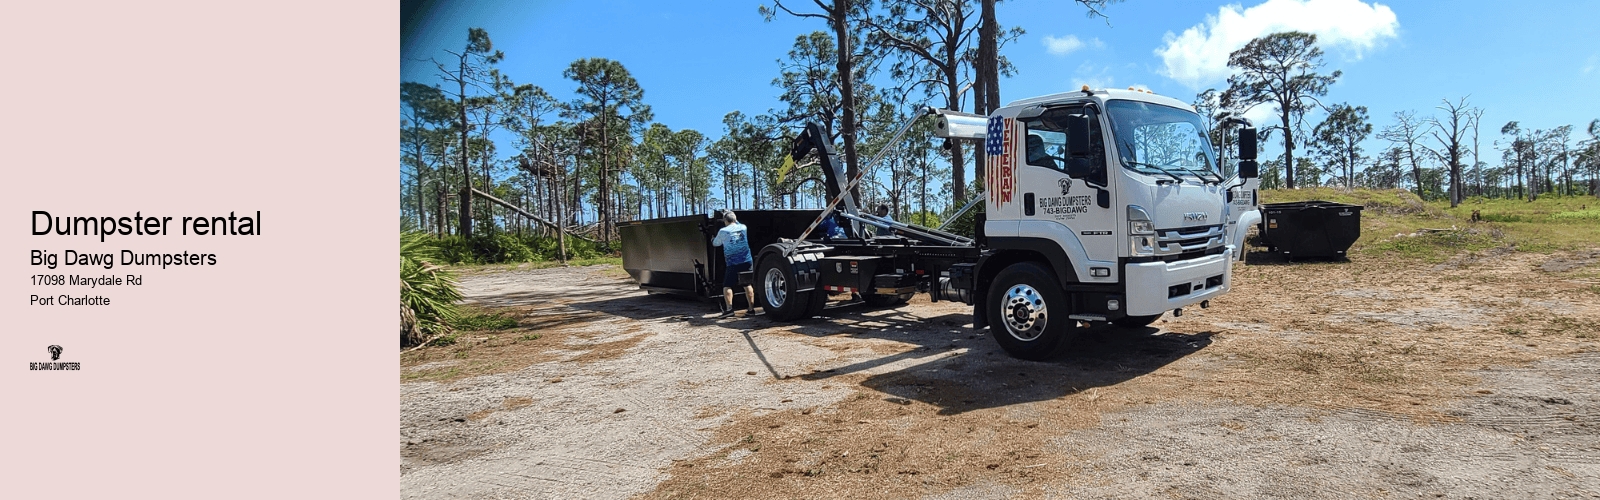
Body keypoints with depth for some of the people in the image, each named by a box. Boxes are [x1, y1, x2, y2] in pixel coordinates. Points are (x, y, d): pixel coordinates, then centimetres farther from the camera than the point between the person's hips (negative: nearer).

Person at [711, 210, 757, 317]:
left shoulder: (723, 231, -3)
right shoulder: (743, 227, 7)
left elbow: (715, 244, 13)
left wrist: (713, 240, 33)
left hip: (733, 263, -4)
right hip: (746, 261, 4)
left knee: (727, 286, 3)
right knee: (747, 285, 10)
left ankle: (729, 308, -10)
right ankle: (751, 308, 10)